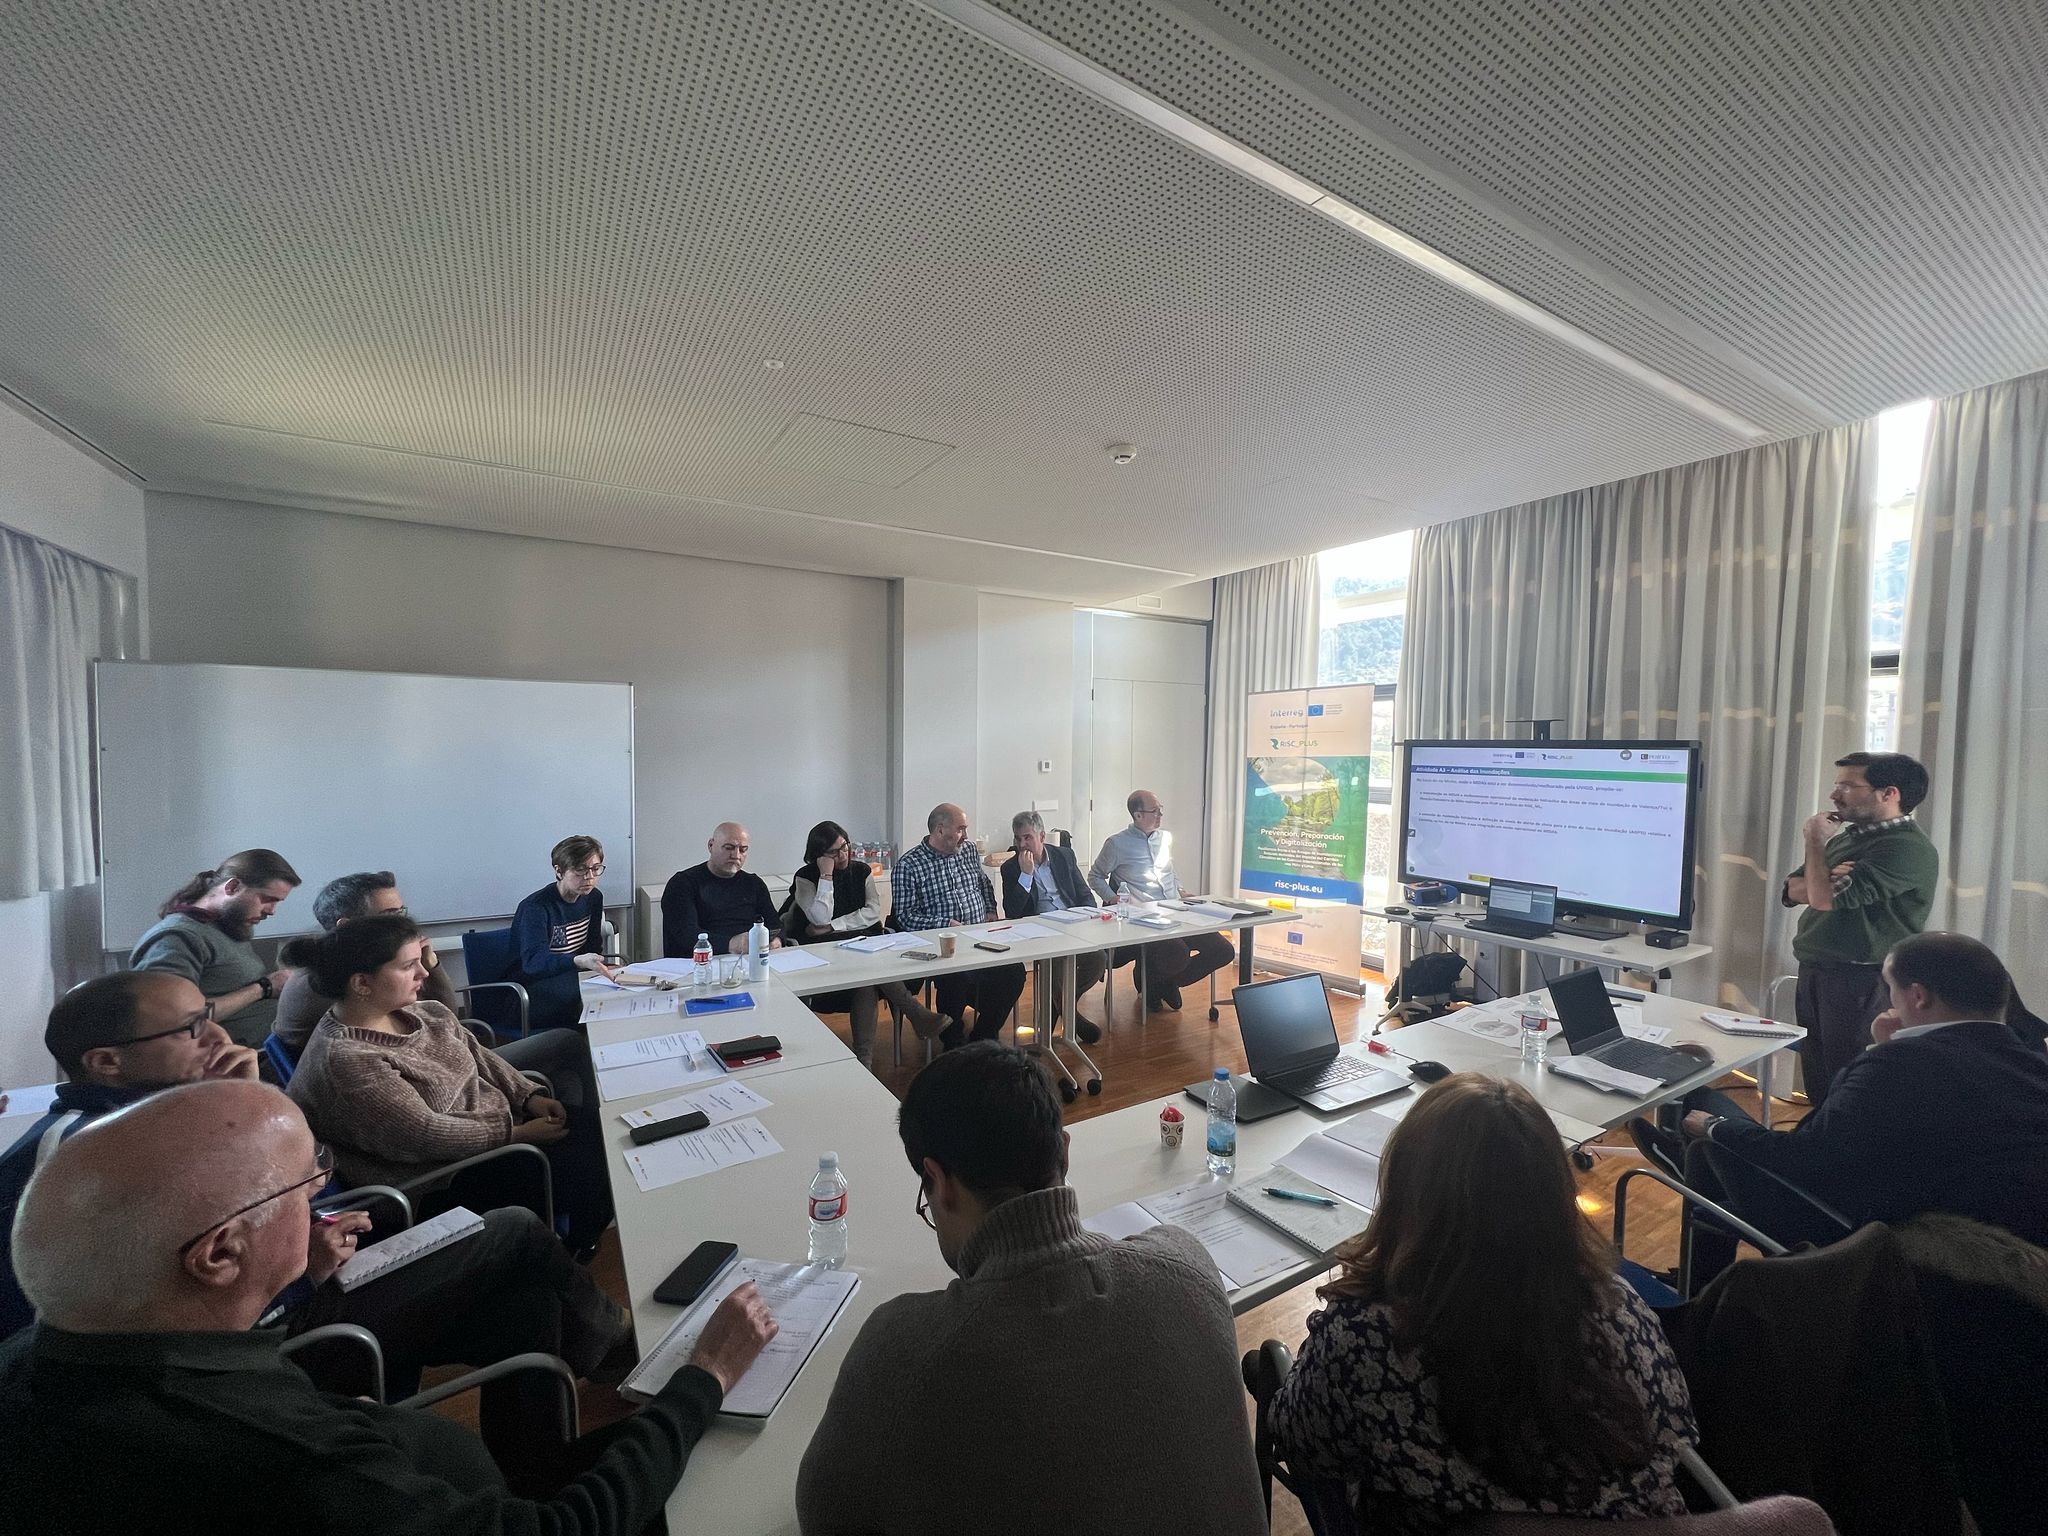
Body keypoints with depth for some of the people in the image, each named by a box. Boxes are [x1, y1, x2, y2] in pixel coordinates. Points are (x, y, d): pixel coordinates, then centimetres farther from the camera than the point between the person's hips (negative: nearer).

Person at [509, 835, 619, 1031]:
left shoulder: (593, 898, 6)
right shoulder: (535, 907, -16)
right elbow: (533, 961, -30)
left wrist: (597, 966, -8)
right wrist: (579, 961, -48)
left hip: (572, 976, 6)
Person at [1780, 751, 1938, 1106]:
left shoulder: (1907, 848, -15)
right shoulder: (1849, 835, 13)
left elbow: (1825, 898, -23)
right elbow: (1792, 890, 10)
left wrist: (1815, 841, -9)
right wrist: (1826, 880, -12)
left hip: (1861, 983, -8)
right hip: (1815, 972, 8)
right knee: (1817, 1081, 16)